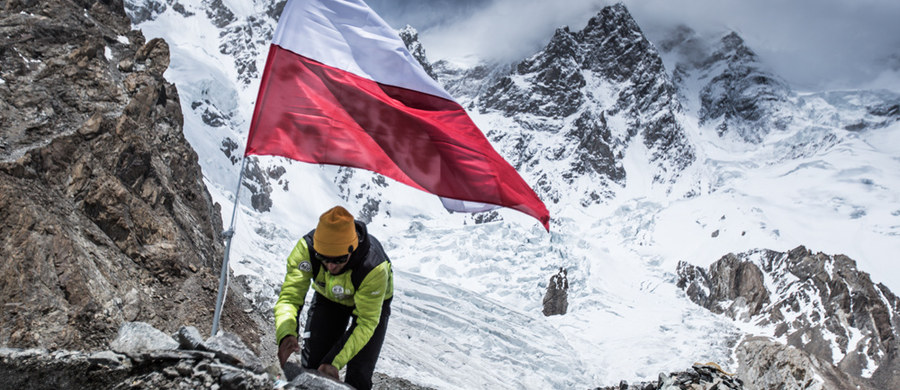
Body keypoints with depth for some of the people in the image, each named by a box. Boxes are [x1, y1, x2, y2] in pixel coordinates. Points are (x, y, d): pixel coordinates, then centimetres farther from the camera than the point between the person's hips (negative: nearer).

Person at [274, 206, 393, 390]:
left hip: (372, 302, -2)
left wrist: (335, 362, -40)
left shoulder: (374, 268, -41)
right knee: (311, 364, -3)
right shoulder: (306, 248, -35)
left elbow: (366, 322, -31)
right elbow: (290, 296, -29)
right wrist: (286, 334, -48)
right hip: (328, 297, 3)